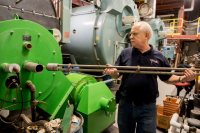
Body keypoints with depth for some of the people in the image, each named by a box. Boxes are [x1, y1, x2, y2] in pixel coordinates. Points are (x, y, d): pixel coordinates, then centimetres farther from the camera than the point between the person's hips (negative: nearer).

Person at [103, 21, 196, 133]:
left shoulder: (158, 56, -2)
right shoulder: (125, 53, -2)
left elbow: (167, 78, 6)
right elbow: (117, 75, 1)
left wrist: (182, 78, -13)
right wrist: (112, 72, -21)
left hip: (147, 106, 0)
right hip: (126, 103, 1)